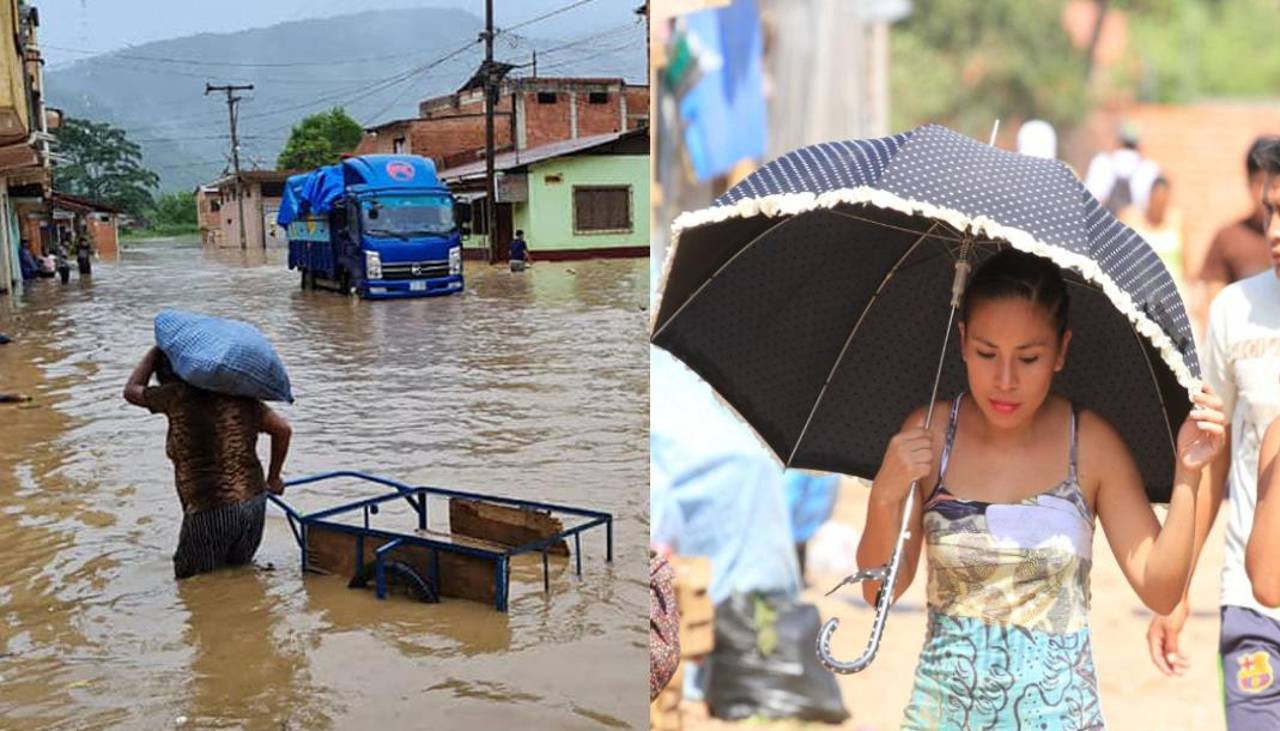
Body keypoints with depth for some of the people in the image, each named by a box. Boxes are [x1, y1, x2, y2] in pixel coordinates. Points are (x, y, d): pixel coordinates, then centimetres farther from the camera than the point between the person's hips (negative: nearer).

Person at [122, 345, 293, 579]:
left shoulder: (179, 395, -8)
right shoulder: (238, 394, 5)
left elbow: (131, 390, 10)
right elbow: (283, 429, 6)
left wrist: (157, 351, 20)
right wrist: (273, 479, 17)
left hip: (211, 512, -5)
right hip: (254, 503, 6)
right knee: (238, 568, 23)